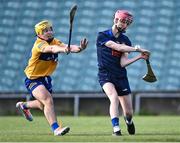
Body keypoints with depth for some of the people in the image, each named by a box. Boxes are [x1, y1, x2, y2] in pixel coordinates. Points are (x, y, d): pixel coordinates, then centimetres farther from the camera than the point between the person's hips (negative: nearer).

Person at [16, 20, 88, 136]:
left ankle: (24, 105, 51)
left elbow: (65, 46, -24)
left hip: (46, 78, 8)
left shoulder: (55, 42, -5)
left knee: (44, 106, 23)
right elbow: (51, 48, -46)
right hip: (33, 79, -8)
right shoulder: (39, 44, -24)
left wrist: (79, 48, -46)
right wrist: (63, 49, -67)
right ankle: (56, 128, -26)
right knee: (48, 101, -26)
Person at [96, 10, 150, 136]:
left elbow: (123, 63, -6)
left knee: (129, 113, 4)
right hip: (105, 75, -4)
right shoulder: (103, 36, -6)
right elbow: (118, 47, -21)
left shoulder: (125, 40, 5)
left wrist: (139, 57, -17)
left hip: (121, 77, 4)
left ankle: (129, 121, 39)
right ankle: (116, 129, -34)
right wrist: (137, 49, -20)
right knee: (114, 97, -33)